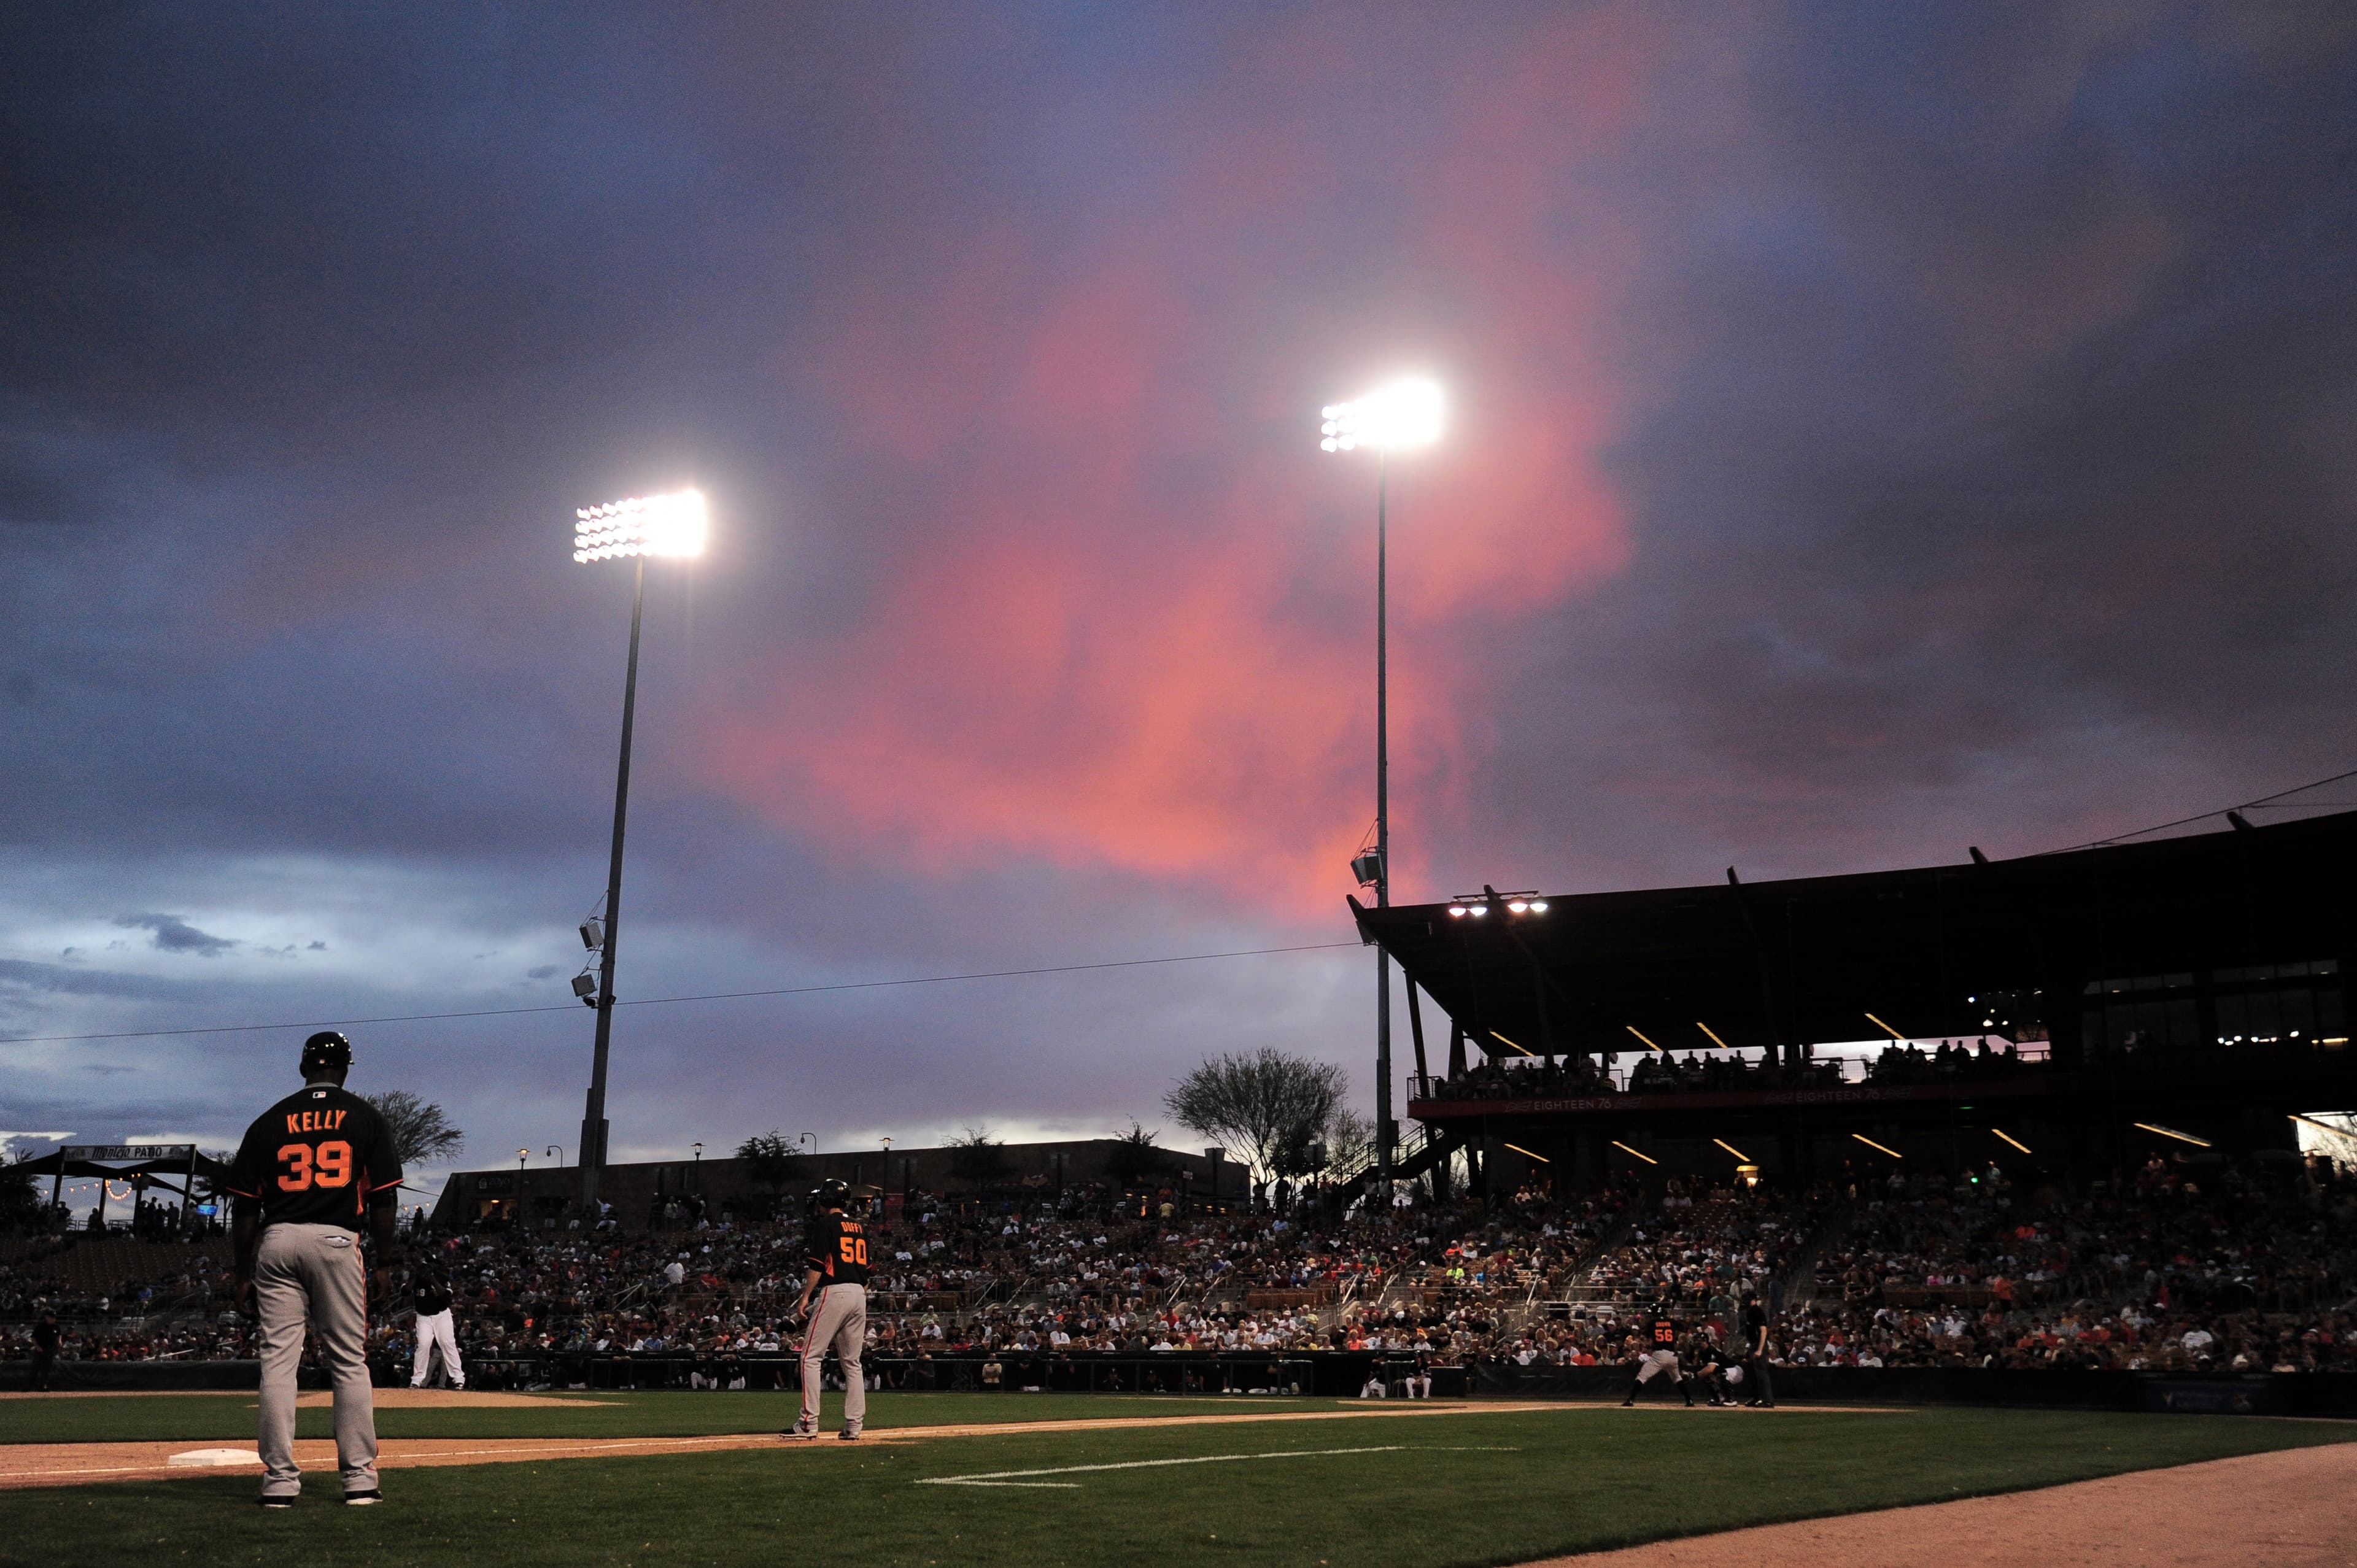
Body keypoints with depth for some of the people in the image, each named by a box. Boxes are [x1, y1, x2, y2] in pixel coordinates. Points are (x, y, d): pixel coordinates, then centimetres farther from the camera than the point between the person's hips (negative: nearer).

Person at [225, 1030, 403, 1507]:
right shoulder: (365, 1118, 6)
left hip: (276, 1242, 1)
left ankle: (280, 1479, 2)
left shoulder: (269, 1122, 10)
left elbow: (246, 1205, 7)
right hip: (337, 1242, -1)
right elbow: (383, 1197, 1)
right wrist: (384, 1262, 6)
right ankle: (359, 1476, 4)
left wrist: (243, 1271, 12)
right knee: (349, 1362, 4)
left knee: (277, 1360, 3)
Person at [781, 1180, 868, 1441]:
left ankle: (809, 1423, -9)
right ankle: (854, 1426, 6)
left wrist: (805, 1297, -9)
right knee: (852, 1362, 10)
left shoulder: (825, 1224, -3)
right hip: (859, 1294, 7)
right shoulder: (860, 1227, 18)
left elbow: (817, 1264, -12)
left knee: (811, 1357, -3)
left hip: (834, 1292, -7)